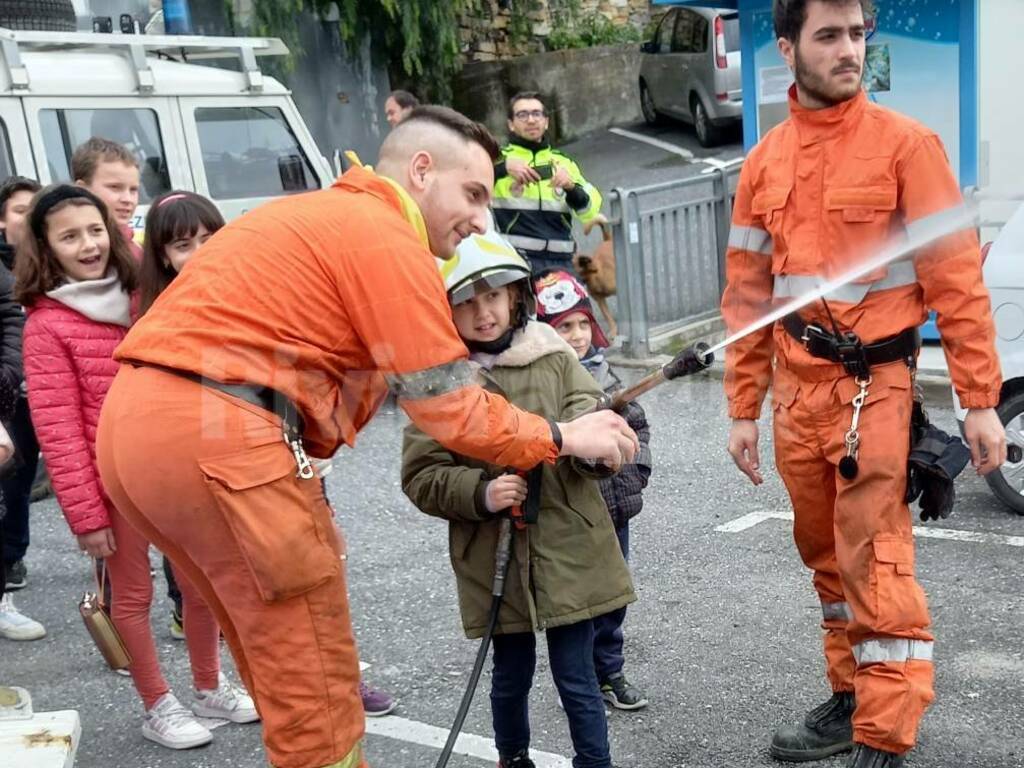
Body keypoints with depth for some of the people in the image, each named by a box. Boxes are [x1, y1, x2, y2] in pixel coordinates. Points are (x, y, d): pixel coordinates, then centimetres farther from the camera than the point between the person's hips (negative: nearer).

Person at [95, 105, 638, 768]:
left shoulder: (318, 217, 23)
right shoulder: (386, 237, -7)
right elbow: (451, 412, -7)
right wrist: (562, 438, 5)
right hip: (215, 434, -10)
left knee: (278, 660, 21)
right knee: (313, 683, 2)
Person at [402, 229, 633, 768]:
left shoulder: (555, 358, -1)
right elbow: (420, 476, -6)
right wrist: (480, 494, -21)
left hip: (568, 549, 0)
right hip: (495, 557, 0)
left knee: (576, 676, 6)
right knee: (511, 674, 18)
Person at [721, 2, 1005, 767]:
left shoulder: (906, 142, -6)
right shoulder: (764, 162, 7)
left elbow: (956, 277, -7)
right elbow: (746, 294, 10)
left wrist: (981, 402, -11)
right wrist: (744, 410, 9)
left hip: (876, 385, -5)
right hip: (799, 389, 5)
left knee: (875, 564, -3)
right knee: (828, 557, 15)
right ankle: (853, 698, 32)